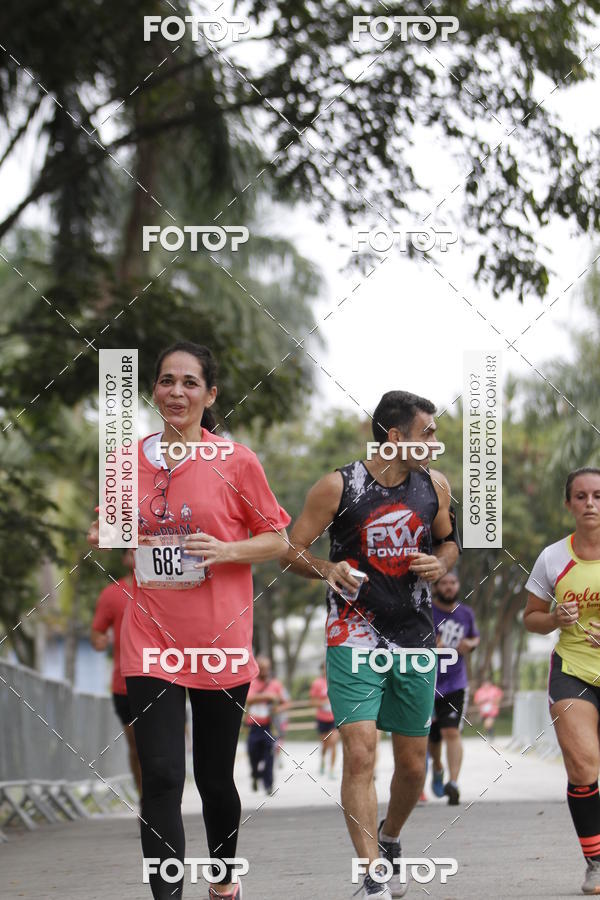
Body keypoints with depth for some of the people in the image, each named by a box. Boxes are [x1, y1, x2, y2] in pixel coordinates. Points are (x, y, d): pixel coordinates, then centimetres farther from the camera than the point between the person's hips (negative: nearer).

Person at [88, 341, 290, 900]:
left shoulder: (236, 461, -4)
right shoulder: (129, 460, 4)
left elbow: (277, 541, 2)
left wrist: (225, 550, -16)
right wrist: (104, 537, -3)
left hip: (219, 641, -1)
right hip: (151, 639, 1)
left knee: (214, 777, 12)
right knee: (161, 776, -11)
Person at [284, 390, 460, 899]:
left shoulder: (435, 486, 3)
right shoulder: (338, 487, -10)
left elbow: (448, 541, 20)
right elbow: (292, 550, -3)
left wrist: (439, 565, -3)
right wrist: (328, 569, -23)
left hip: (415, 637, 5)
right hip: (355, 636, -4)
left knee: (413, 763, 11)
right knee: (360, 754, -16)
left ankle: (389, 839, 40)